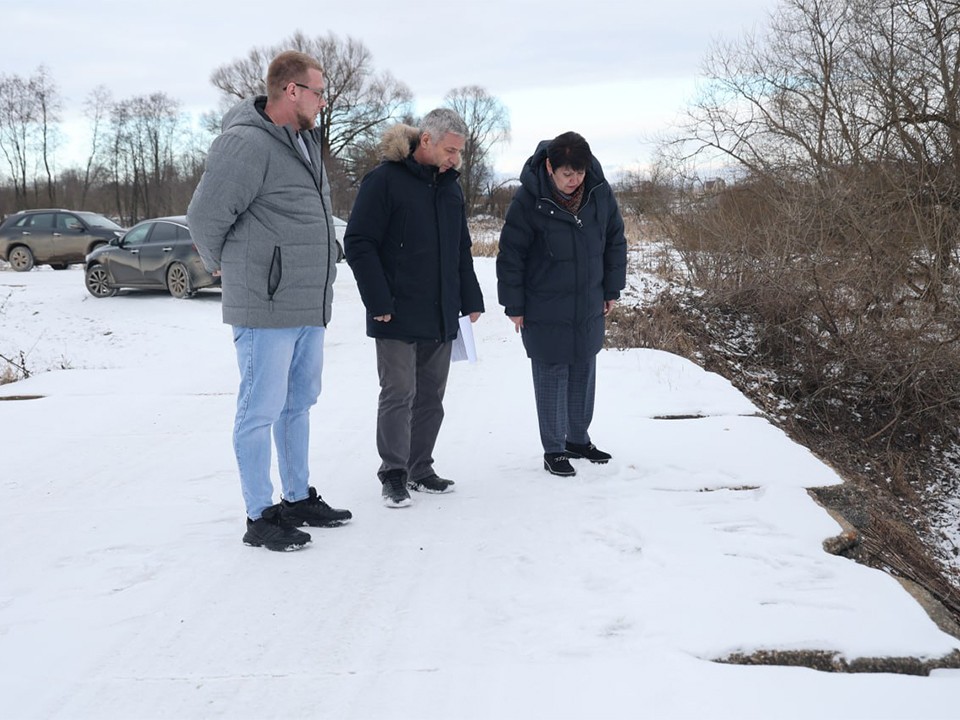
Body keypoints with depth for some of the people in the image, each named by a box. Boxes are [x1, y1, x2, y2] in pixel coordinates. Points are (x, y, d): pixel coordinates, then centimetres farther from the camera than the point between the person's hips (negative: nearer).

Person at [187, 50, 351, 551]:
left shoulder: (305, 142, 14)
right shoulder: (247, 143, -16)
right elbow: (205, 217, -14)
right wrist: (223, 266, 2)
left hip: (309, 306, 9)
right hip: (266, 307, -9)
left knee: (298, 404, 18)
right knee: (261, 410, -1)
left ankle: (298, 499, 31)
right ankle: (260, 518, 9)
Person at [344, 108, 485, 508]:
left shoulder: (449, 184, 12)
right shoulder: (384, 180, -10)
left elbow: (462, 249, 20)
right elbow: (358, 243, -13)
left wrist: (470, 300, 13)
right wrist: (379, 302, -16)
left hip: (441, 317, 7)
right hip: (398, 317, -7)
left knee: (431, 397, 11)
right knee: (398, 395, -3)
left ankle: (420, 470, 22)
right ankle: (394, 474, 8)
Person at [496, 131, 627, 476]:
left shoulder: (600, 193, -5)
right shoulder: (529, 199, -17)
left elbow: (615, 241, 9)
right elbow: (510, 255, -10)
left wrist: (612, 290, 11)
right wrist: (514, 306, -8)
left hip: (589, 308, 5)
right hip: (544, 312, -4)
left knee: (584, 374, 15)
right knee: (552, 377, 3)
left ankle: (578, 439, 32)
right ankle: (553, 450, 15)